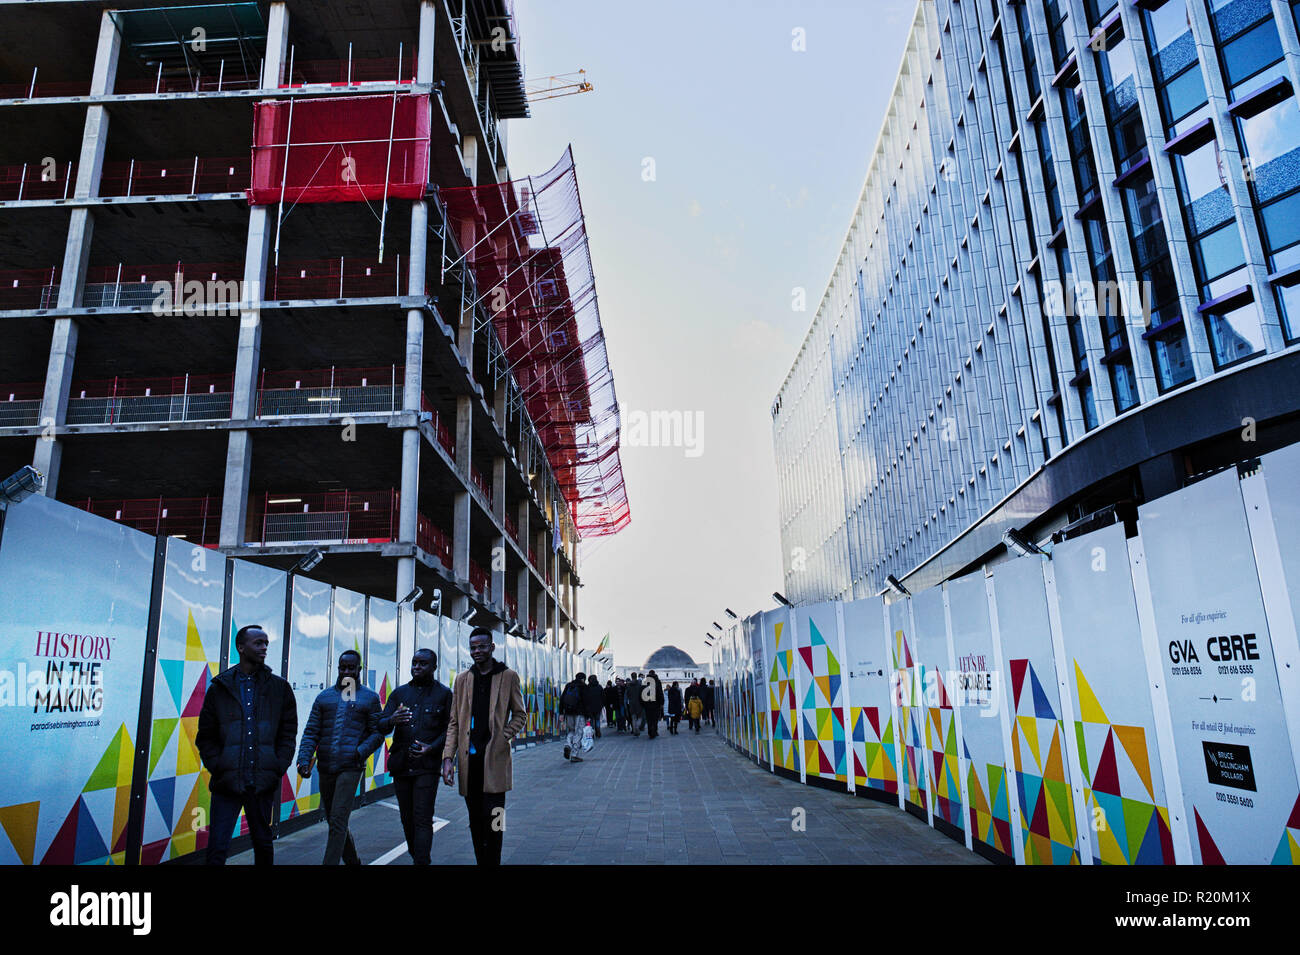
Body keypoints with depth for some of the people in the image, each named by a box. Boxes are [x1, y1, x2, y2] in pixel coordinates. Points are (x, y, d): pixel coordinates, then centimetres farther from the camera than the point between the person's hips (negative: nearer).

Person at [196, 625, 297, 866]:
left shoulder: (279, 688, 8)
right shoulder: (219, 688, 6)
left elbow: (288, 733, 8)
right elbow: (205, 736, 7)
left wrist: (278, 768, -3)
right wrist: (217, 766, -7)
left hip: (263, 782, 1)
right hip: (227, 782, -1)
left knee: (263, 843, 12)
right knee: (217, 848, -5)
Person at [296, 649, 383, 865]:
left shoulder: (370, 698, 5)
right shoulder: (324, 697, 12)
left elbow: (377, 733, 3)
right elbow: (311, 733, 8)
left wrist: (361, 752, -14)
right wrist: (304, 759, -7)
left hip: (350, 768, -4)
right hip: (326, 767, 4)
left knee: (338, 822, -11)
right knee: (333, 821, 14)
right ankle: (353, 861, 32)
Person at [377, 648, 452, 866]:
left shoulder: (444, 694, 2)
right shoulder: (399, 693, 11)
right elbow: (381, 726, 5)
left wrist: (432, 747, -15)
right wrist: (391, 721, -18)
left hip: (427, 766, -4)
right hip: (401, 764, 4)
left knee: (423, 819, -8)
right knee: (407, 817, 11)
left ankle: (421, 862, -8)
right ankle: (415, 856, 28)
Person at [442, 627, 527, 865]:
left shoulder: (508, 676, 2)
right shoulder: (462, 680, 10)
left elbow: (520, 715, 8)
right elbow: (454, 723, 9)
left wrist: (503, 738, -7)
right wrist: (448, 757, -1)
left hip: (494, 759, -3)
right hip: (469, 759, 3)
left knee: (492, 820, -6)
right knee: (475, 821, 10)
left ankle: (492, 861, 4)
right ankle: (481, 861, 20)